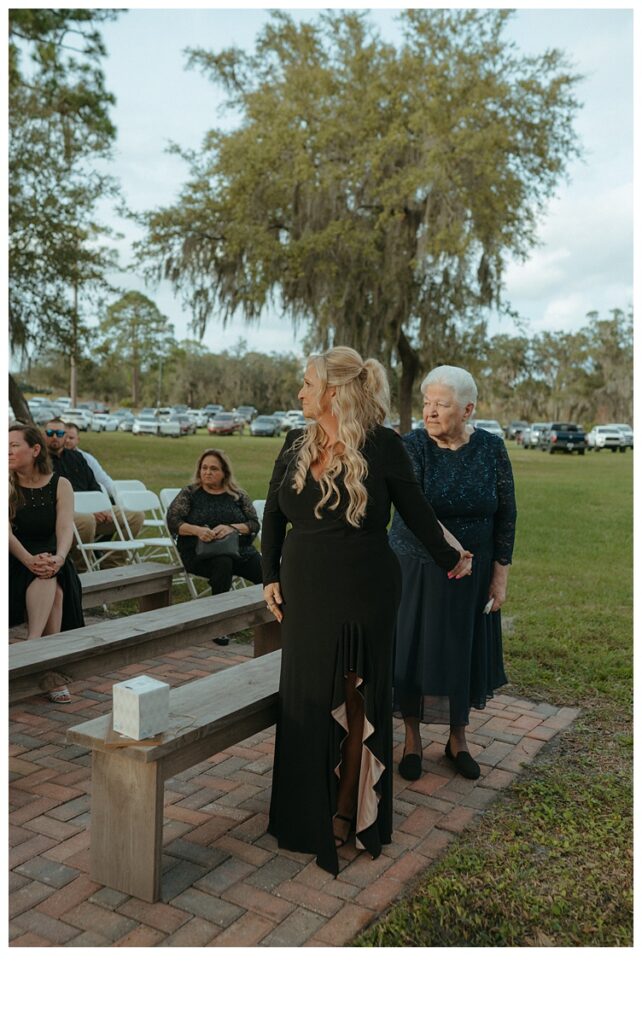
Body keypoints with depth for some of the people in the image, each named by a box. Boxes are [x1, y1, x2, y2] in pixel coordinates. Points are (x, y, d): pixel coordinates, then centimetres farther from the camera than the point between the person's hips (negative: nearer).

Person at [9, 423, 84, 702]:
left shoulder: (60, 485, 2)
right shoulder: (8, 486, -3)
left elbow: (65, 528, -10)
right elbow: (7, 531, -16)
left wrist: (58, 558, -31)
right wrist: (30, 560, -33)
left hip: (50, 560, 2)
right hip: (15, 562, -2)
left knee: (52, 577, -32)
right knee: (49, 581, -31)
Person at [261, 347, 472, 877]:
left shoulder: (381, 445, -11)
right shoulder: (297, 444, 3)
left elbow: (416, 511, 0)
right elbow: (273, 514, 12)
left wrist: (449, 560, 10)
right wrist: (271, 577, 8)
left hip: (364, 594, -4)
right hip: (306, 594, 4)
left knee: (357, 701, 8)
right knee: (308, 700, 11)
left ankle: (345, 811, 24)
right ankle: (309, 810, 28)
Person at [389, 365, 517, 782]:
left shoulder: (491, 448, -6)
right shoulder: (412, 446, -13)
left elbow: (506, 515, -1)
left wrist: (500, 576, -2)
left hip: (471, 575, 2)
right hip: (416, 571, -2)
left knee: (464, 654, 13)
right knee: (413, 651, 7)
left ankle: (458, 740, 33)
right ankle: (412, 739, 28)